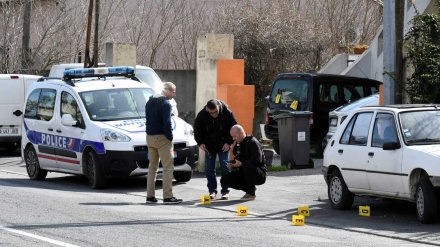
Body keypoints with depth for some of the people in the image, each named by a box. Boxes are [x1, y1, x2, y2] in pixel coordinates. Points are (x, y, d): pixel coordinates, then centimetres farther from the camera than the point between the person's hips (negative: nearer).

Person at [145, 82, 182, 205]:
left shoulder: (149, 102, 13)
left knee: (152, 167, 14)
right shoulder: (165, 103, -14)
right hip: (162, 138, -8)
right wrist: (170, 137, -9)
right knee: (168, 167, -6)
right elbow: (167, 123, -20)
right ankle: (168, 197, -11)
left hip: (150, 137, 8)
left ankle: (150, 196, 13)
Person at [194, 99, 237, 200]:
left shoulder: (227, 113, -16)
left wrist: (228, 142, -11)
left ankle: (225, 191, 3)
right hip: (209, 146, 2)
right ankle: (212, 190, 8)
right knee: (209, 169, -1)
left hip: (223, 146, -2)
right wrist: (201, 143, -8)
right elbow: (197, 129, 1)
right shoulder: (202, 115, -13)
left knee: (225, 168, -4)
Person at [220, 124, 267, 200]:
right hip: (244, 174, 8)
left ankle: (251, 193, -23)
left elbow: (257, 160, -28)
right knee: (224, 180, -4)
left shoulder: (253, 142, -17)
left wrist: (241, 164, -27)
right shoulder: (239, 144, 11)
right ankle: (248, 188, 6)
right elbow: (238, 158, 20)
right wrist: (232, 164, -2)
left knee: (248, 166, -41)